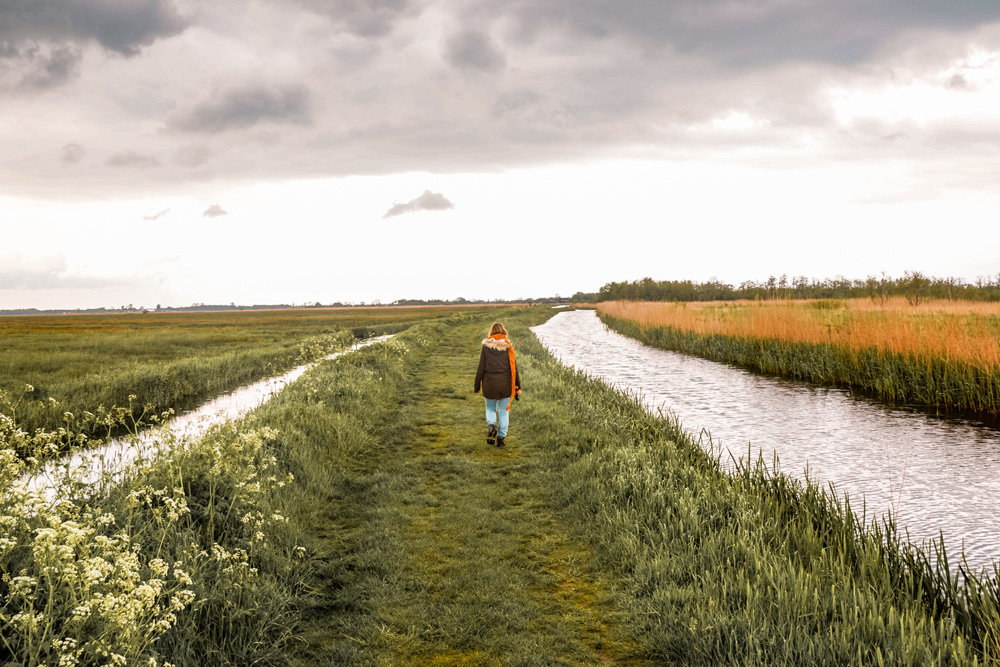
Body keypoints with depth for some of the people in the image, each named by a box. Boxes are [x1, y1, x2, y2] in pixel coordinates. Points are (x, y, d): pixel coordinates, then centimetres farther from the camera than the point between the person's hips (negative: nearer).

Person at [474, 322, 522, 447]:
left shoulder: (486, 347, -4)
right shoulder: (508, 346, -4)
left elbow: (481, 368, -4)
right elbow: (513, 368, -4)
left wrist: (477, 386, 5)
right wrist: (518, 386, 3)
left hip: (489, 384, 0)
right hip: (505, 384, 0)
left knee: (490, 409, 19)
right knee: (504, 411, 13)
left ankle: (491, 426, -9)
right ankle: (501, 438, 10)